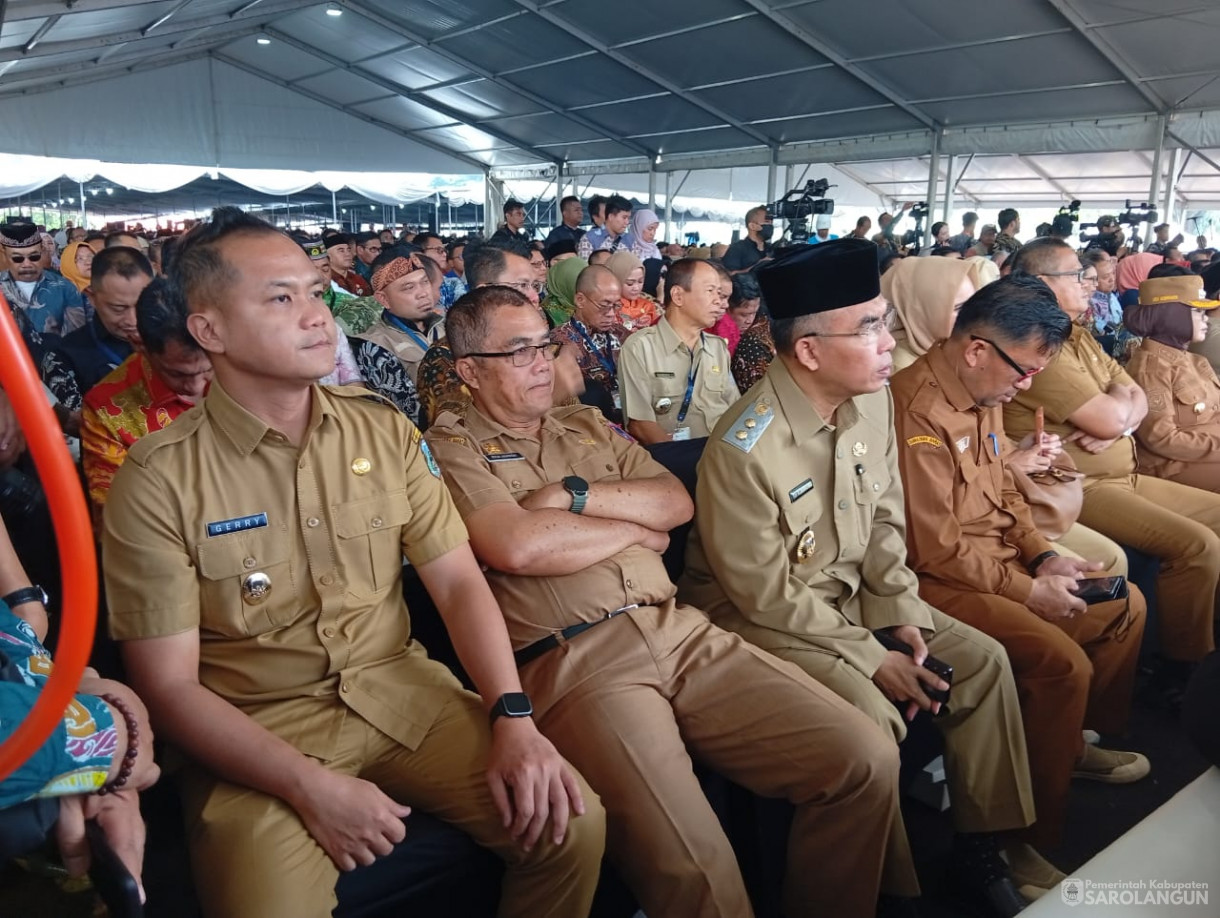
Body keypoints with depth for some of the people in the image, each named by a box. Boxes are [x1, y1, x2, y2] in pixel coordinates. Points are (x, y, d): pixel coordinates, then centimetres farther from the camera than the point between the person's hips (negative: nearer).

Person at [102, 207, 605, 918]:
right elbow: (168, 685, -9)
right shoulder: (158, 481, -9)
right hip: (256, 729, -2)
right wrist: (312, 787, -19)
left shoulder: (387, 433, 1)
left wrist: (514, 717, -14)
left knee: (572, 821, -11)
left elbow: (458, 581, 0)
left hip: (402, 691, 3)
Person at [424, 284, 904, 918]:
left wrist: (578, 495, -3)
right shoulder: (452, 446, 5)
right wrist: (637, 529, 3)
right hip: (572, 660, -6)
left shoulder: (588, 425, 24)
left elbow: (676, 502, 13)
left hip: (682, 632, 6)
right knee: (688, 864, -29)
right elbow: (517, 547, -12)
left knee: (864, 759, -6)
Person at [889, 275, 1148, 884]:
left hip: (997, 559, 10)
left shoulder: (984, 395, 5)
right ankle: (1023, 838, -6)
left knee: (1126, 605, 15)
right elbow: (938, 550, -24)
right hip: (941, 581, -10)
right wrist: (1030, 590, -14)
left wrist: (1043, 557, 3)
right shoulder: (919, 411, -25)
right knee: (1061, 662, -24)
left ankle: (1073, 740, 34)